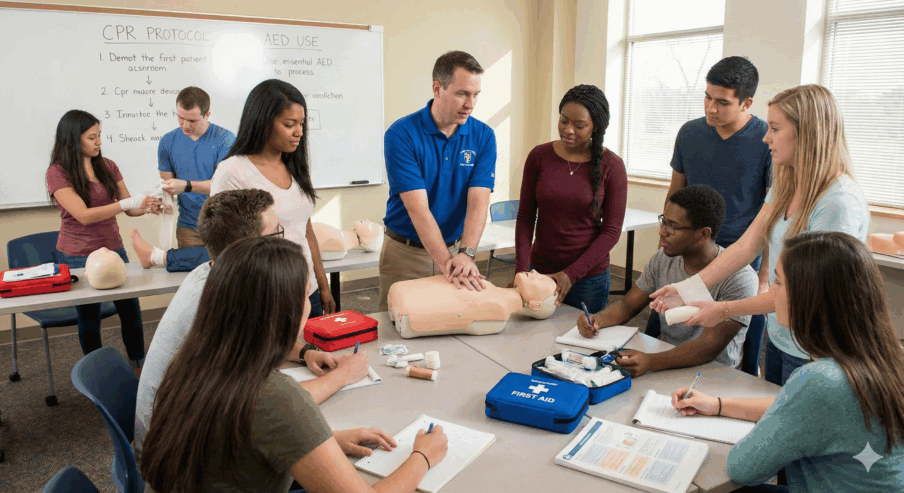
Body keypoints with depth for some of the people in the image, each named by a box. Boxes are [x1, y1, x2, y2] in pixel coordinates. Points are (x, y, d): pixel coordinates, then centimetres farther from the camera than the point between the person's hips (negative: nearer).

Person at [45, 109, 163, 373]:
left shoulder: (107, 166, 5)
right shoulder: (58, 173, -10)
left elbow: (129, 208, 7)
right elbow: (83, 215, -21)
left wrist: (148, 206, -15)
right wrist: (130, 202, -29)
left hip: (113, 250, 4)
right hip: (78, 257, -4)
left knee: (131, 312, 5)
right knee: (89, 318, 8)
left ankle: (139, 369, 21)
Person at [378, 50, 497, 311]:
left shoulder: (483, 136, -5)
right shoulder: (401, 134, -16)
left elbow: (478, 202, -14)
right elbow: (417, 208, -23)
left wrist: (466, 253, -30)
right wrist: (446, 263, -31)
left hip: (456, 247, 3)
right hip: (406, 252, -2)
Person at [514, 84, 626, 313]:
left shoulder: (611, 166, -7)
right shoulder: (539, 156, -1)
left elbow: (611, 231, -7)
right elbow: (525, 217, 1)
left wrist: (571, 273, -15)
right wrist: (521, 268, -11)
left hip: (589, 276, -1)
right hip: (540, 271, 2)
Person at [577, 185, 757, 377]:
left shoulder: (738, 277, -19)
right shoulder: (663, 259, 1)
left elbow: (710, 346, -26)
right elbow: (627, 305, 9)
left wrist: (650, 362, -42)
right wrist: (598, 319, -14)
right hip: (665, 359, 5)